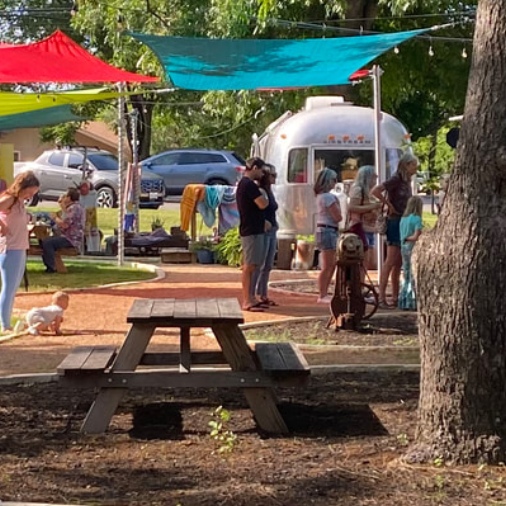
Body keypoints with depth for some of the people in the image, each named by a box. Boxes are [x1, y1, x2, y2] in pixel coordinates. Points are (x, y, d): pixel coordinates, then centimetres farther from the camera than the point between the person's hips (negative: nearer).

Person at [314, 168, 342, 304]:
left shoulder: (320, 196, 15)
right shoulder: (328, 197, -16)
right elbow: (337, 217, -16)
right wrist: (337, 204, 0)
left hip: (323, 230, 10)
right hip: (328, 231, -10)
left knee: (331, 265, 15)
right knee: (327, 266, -7)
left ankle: (323, 295, 18)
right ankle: (322, 296, -5)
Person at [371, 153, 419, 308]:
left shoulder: (407, 181, 13)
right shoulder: (396, 180, -12)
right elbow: (375, 191, -24)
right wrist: (388, 205, -15)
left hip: (404, 223, 9)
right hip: (395, 222, -9)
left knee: (399, 263, 11)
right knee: (390, 261, -9)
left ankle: (395, 298, 16)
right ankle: (381, 298, -8)